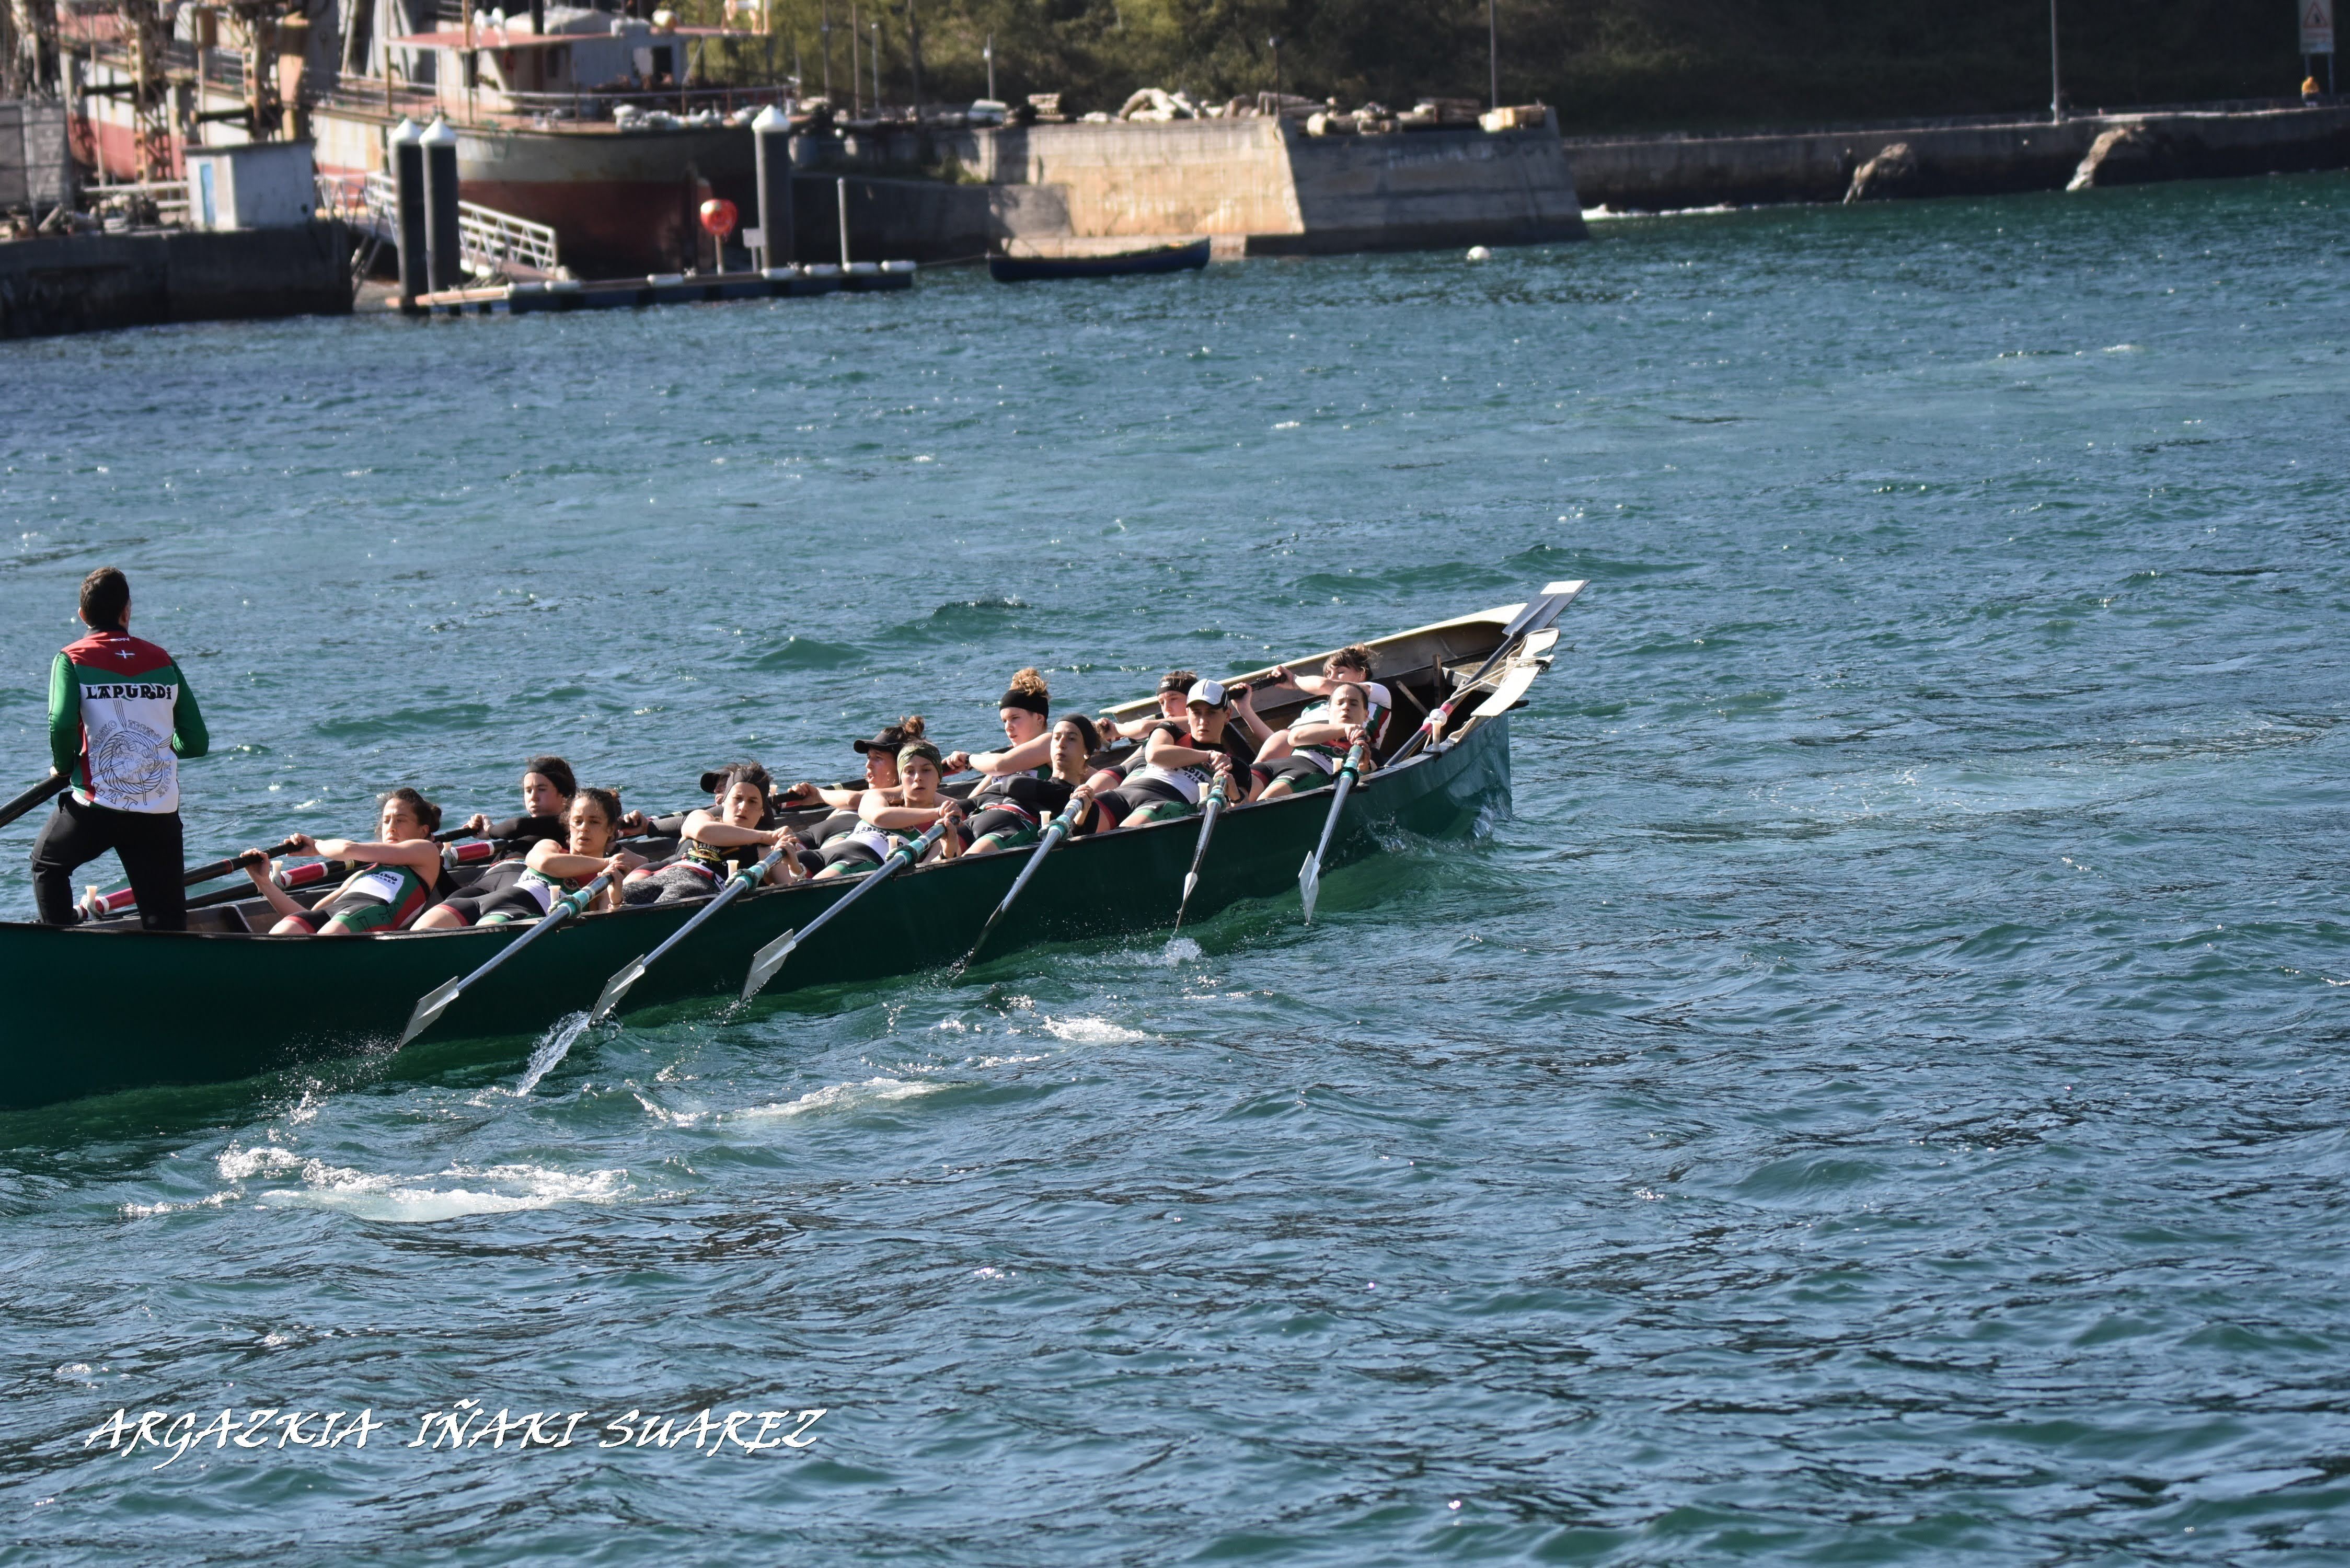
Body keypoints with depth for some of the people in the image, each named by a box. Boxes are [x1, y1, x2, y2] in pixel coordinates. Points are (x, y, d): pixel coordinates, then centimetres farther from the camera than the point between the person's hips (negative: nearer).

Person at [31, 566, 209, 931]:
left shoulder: (72, 660, -1)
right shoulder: (163, 662, 7)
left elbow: (62, 723, -18)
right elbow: (197, 743, 7)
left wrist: (65, 767, 3)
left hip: (96, 805, -2)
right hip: (160, 813, 2)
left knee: (47, 864, 26)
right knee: (166, 918, 4)